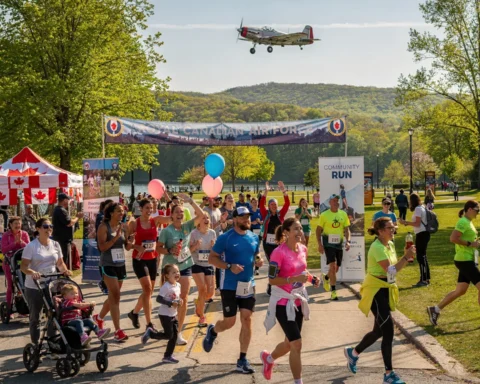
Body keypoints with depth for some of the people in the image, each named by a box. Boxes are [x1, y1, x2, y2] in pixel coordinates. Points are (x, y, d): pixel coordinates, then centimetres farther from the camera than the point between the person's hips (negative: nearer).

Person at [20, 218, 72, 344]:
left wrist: (65, 270, -9)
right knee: (35, 317, 7)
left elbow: (60, 263, 12)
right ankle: (35, 343, 17)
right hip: (34, 287, -4)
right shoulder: (31, 246, -10)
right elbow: (23, 266, -14)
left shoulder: (55, 245, 5)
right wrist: (32, 272, -33)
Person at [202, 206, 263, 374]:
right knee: (230, 321, -1)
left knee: (247, 320, 0)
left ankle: (242, 360, 9)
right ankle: (212, 331, 35)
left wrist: (258, 261, -3)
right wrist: (229, 267, -22)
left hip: (248, 285, 5)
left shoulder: (254, 237, 6)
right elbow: (212, 258, -9)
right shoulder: (225, 238, -11)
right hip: (230, 285, -5)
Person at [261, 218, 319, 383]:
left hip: (298, 301, 8)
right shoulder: (279, 252, -20)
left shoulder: (303, 249, 2)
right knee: (296, 344, -10)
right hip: (283, 303, -8)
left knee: (290, 344, 18)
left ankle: (268, 358, 49)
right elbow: (272, 279, -19)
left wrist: (311, 277, -1)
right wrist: (295, 279, -29)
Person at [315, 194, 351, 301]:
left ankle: (326, 278, 45)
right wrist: (320, 244, -9)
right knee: (333, 265, -15)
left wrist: (348, 241, -6)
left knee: (337, 268, 12)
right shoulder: (324, 215, -6)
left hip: (339, 243, 4)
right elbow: (318, 230, -1)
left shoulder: (343, 214, 4)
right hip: (328, 243, -4)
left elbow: (347, 229, 9)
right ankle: (333, 291, -7)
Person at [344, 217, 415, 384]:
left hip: (385, 290, 9)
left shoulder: (390, 244, 7)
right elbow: (391, 271, -27)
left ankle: (353, 353, 38)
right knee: (388, 331, -9)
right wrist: (406, 257, -26)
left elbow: (393, 267, 13)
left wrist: (406, 257, -3)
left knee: (379, 331, 16)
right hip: (375, 291, -9)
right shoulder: (377, 248, -21)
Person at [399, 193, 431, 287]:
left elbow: (417, 223, -19)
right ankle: (426, 279, 22)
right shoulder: (422, 208, 15)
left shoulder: (418, 209, -14)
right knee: (422, 256, 16)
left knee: (420, 256, -7)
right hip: (424, 233, 10)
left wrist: (405, 222, -13)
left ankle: (423, 280, -6)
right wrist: (408, 223, 15)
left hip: (421, 234, -10)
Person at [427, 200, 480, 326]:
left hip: (467, 260, 10)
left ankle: (435, 310, 19)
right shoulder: (463, 222, -16)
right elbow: (453, 238, -26)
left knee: (460, 291, 13)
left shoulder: (468, 222, 14)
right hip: (464, 260, -10)